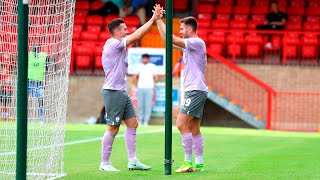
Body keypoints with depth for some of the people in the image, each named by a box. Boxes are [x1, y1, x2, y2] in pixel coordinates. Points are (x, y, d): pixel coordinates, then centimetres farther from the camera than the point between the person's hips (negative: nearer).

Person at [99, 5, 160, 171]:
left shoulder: (120, 45, 15)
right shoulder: (112, 44, -14)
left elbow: (136, 36, 15)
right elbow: (137, 35, -16)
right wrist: (153, 19, -11)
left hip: (122, 92, 10)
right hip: (113, 92, -10)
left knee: (132, 123, 8)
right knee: (112, 129, -5)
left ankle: (133, 161, 11)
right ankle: (104, 164, 3)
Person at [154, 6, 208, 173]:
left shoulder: (197, 43, -11)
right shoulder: (188, 45, 17)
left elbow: (172, 39, -19)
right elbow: (169, 42, 21)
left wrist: (159, 21, -12)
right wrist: (158, 22, 14)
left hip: (196, 90, -10)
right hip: (193, 91, 10)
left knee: (181, 124, -14)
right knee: (194, 129, 8)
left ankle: (188, 162, -14)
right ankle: (199, 163, 9)